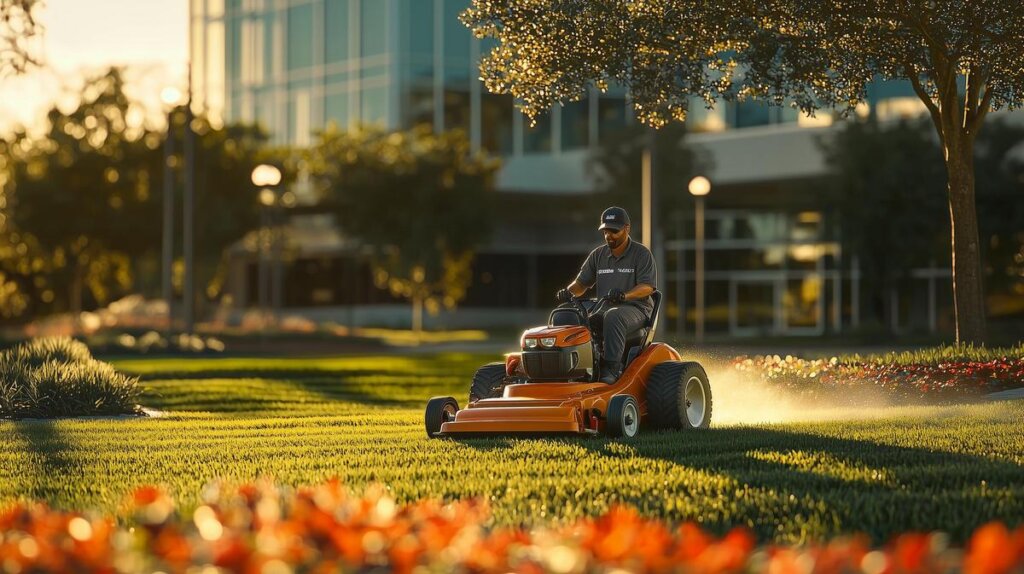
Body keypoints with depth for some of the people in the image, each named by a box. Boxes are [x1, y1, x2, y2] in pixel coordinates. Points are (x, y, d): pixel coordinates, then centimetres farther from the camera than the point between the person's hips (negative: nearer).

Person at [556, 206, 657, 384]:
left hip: (635, 308, -5)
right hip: (603, 309, 5)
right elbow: (582, 282, 17)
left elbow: (647, 286, -10)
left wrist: (625, 295, -29)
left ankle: (612, 367, -43)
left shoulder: (641, 254, 1)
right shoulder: (598, 255, 16)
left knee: (613, 317, -40)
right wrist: (568, 292, -7)